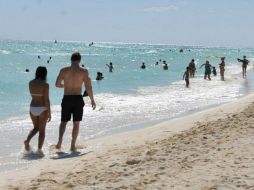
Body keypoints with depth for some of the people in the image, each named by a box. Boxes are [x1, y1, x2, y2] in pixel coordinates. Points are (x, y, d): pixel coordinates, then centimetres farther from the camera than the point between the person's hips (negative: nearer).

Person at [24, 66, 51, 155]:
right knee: (42, 130, 8)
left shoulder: (30, 83, 2)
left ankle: (27, 140, -1)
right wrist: (49, 113, -10)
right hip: (42, 109, -5)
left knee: (36, 128, 22)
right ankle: (39, 149, 2)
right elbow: (46, 100, -16)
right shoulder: (45, 85, -14)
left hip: (32, 108, 5)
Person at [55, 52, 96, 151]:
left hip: (66, 99, 1)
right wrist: (92, 100, 2)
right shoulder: (83, 71, -4)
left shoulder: (64, 70, 0)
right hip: (78, 99, -1)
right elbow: (88, 87, -8)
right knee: (76, 123, 11)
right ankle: (73, 145, 11)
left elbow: (57, 84, -2)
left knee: (64, 121, 15)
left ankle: (60, 140, -7)